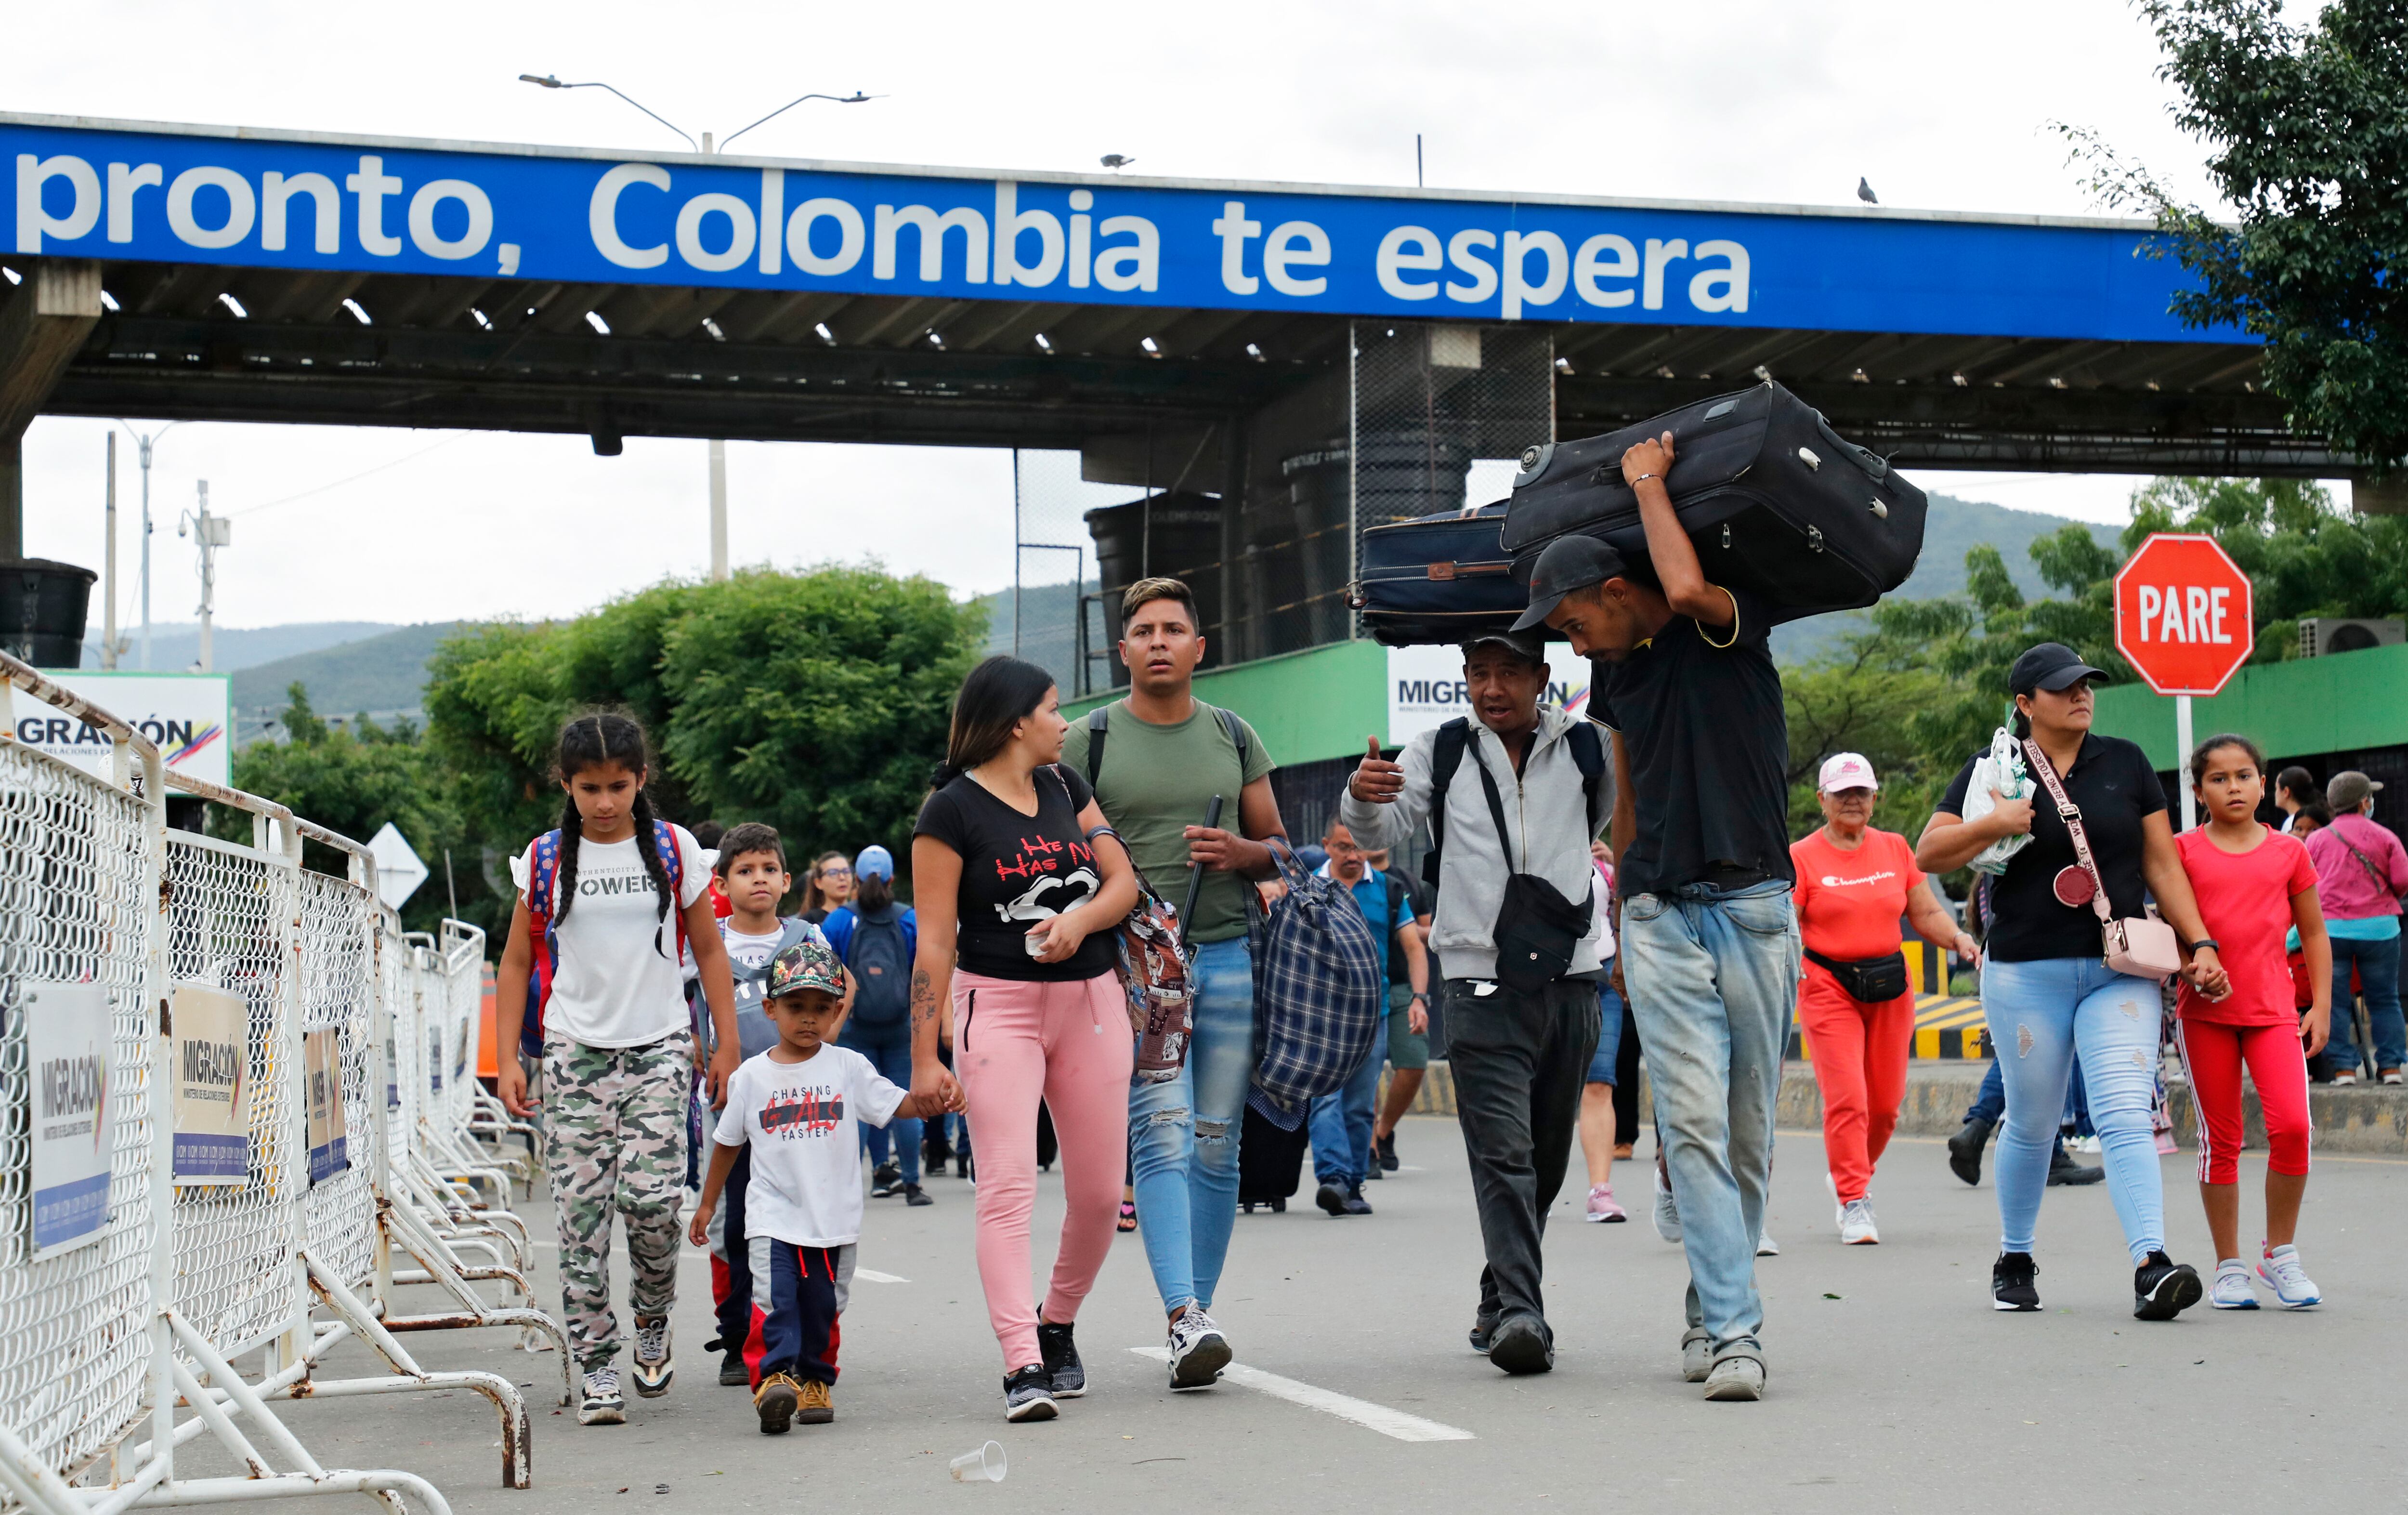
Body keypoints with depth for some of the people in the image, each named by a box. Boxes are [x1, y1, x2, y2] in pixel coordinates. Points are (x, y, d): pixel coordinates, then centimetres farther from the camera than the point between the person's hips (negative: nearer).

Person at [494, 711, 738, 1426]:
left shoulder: (674, 850, 4)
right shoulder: (545, 859, 4)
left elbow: (708, 951, 11)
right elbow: (517, 963, 10)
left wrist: (726, 1046, 6)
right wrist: (508, 1058, 2)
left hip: (659, 1048, -1)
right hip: (575, 1051, 1)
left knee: (650, 1198, -15)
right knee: (581, 1214, -3)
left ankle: (653, 1326, 12)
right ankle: (597, 1368, 5)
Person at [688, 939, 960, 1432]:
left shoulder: (847, 1067, 2)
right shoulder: (752, 1076, 3)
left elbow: (896, 1104, -4)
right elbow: (728, 1142, 13)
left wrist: (928, 1102, -26)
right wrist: (708, 1203, 18)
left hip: (835, 1218, 1)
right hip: (772, 1217, -1)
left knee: (823, 1307, 9)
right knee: (774, 1299, -19)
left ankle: (815, 1381, 24)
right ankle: (772, 1378, -24)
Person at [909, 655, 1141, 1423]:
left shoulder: (1065, 787, 12)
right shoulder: (952, 812, -6)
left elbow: (1123, 880, 11)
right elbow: (935, 940, -9)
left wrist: (1081, 919, -12)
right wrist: (924, 1057, -12)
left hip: (1091, 1001, 6)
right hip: (999, 1006, -6)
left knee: (1100, 1191, 6)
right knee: (1008, 1184, -14)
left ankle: (1058, 1323, 28)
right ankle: (1023, 1367, -19)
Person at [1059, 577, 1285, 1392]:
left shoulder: (1233, 736, 13)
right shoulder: (1090, 741, 4)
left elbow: (1278, 847, 19)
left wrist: (1241, 852, -3)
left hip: (1229, 957, 3)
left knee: (1216, 1147, 4)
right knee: (1162, 1134, -15)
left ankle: (1200, 1311, 13)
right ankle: (1185, 1319, -23)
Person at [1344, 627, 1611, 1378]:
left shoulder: (1588, 749, 8)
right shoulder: (1441, 753, 7)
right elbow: (1382, 830, 1)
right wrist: (1362, 798, -19)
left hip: (1571, 983, 2)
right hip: (1480, 985, -2)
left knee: (1545, 1161, 11)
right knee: (1502, 1153, -14)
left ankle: (1500, 1303, 27)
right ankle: (1520, 1314, -23)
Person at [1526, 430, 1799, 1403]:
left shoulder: (1733, 629, -4)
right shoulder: (1616, 677, 14)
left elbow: (1685, 591, -29)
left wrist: (1648, 481, -14)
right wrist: (1621, 918, 25)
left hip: (1753, 904, -4)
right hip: (1662, 913, 4)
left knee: (1747, 1131, 3)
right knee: (1693, 1120, -11)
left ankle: (1713, 1316, 18)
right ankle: (1732, 1330, -14)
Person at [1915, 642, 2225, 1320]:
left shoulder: (2125, 762, 10)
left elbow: (2161, 862, 12)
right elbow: (1927, 855, 0)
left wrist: (2198, 943, 5)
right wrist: (1991, 824, -16)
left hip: (2119, 971, 1)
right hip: (2026, 974, -1)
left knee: (2126, 1117, -14)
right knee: (2031, 1126, 8)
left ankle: (2151, 1265, -23)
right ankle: (2014, 1260, 26)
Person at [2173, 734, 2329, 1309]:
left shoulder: (2288, 851, 7)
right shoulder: (2184, 851, 3)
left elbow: (2313, 933, 13)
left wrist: (2322, 1006, 7)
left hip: (2274, 1008, 1)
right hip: (2205, 1009, -1)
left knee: (2291, 1125, -14)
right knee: (2220, 1140, 3)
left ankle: (2280, 1252, 4)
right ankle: (2229, 1267, 13)